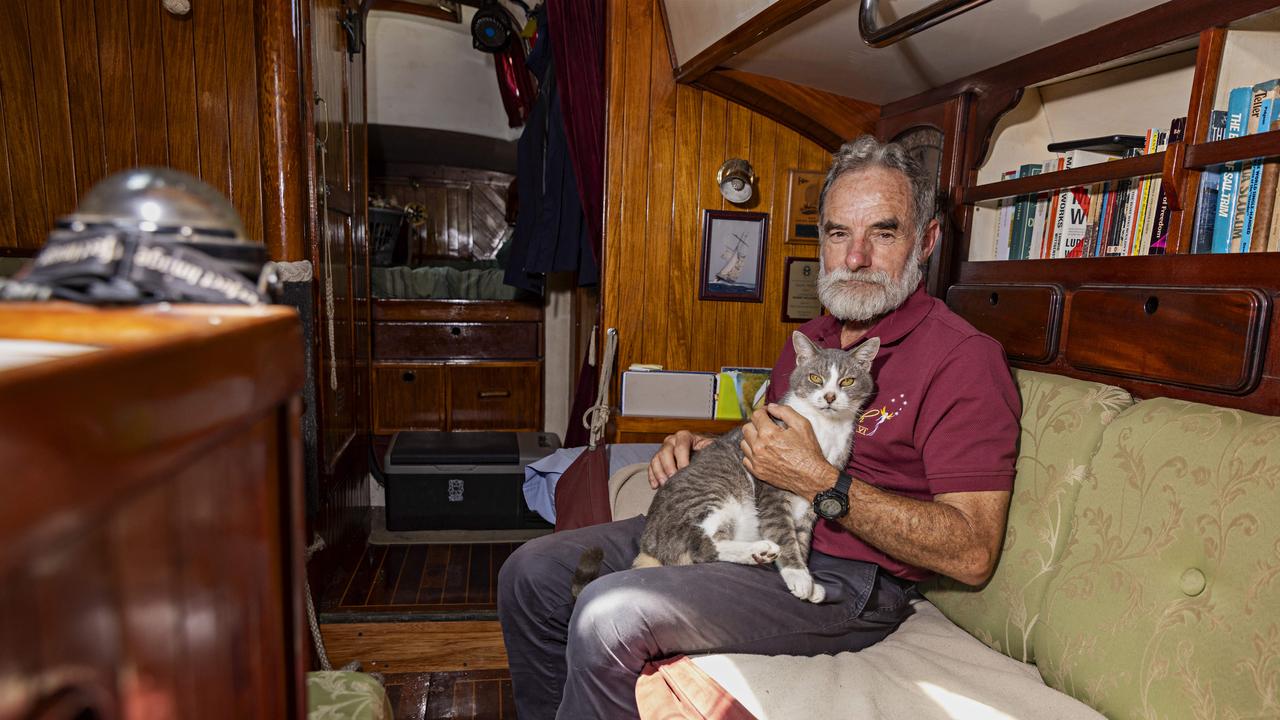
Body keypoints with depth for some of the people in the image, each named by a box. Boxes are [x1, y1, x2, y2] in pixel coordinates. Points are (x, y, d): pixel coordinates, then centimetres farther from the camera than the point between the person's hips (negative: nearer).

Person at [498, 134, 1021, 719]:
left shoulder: (965, 357, -11)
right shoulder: (810, 337, 13)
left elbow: (972, 554, -17)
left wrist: (820, 483, -22)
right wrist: (702, 450, 3)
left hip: (839, 578, -7)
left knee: (609, 616, -27)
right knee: (530, 572, 1)